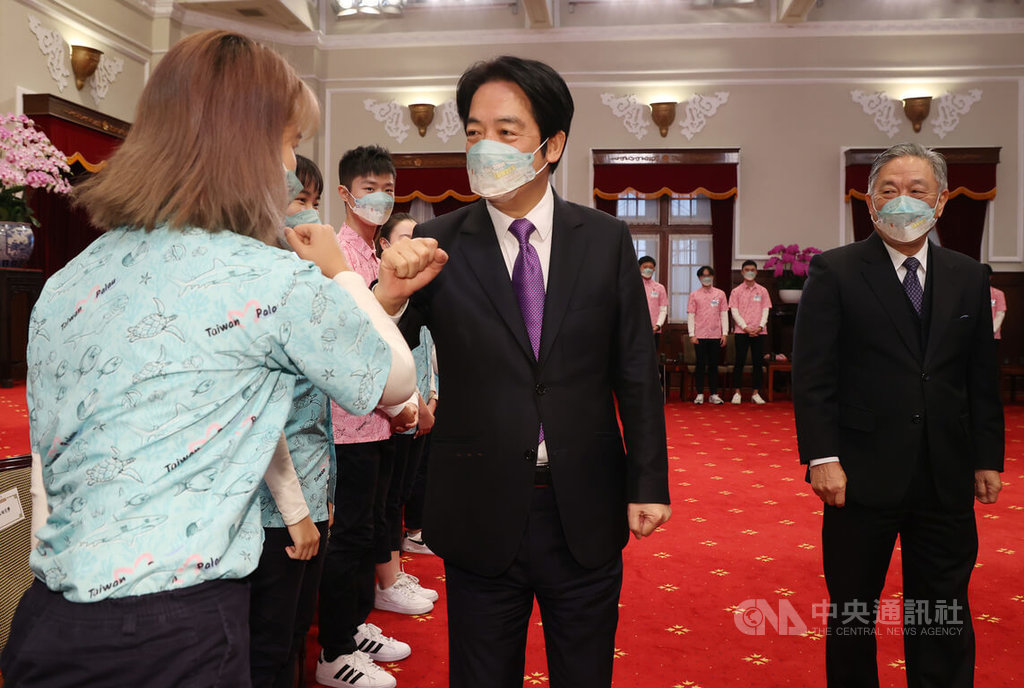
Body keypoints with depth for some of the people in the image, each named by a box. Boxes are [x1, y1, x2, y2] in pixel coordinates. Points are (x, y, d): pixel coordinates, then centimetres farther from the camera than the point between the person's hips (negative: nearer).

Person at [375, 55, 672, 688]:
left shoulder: (607, 239, -1)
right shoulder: (438, 245, -5)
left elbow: (636, 369, 2)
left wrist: (648, 485, -1)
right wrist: (388, 298, -30)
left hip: (586, 511, 1)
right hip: (482, 515, -1)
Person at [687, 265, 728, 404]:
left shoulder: (720, 294, 9)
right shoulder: (694, 295, 6)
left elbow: (724, 314, 8)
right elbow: (690, 315, 3)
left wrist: (724, 333, 1)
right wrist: (692, 334, -5)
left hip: (715, 335, 1)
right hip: (699, 335, -1)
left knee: (714, 365, 4)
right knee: (700, 364, 0)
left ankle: (714, 394, 10)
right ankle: (700, 394, 7)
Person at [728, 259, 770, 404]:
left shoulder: (762, 291, 10)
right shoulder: (736, 291, 6)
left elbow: (765, 311, 5)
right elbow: (734, 312, 0)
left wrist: (760, 326, -10)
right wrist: (746, 327, -11)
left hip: (759, 332, 1)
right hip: (741, 331, -1)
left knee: (757, 362, 2)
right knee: (739, 362, -2)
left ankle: (756, 393, 8)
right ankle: (737, 393, 4)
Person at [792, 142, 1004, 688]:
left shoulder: (968, 278, 9)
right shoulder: (834, 272, -4)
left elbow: (981, 378, 11)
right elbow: (812, 374, -9)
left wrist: (988, 459, 7)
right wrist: (822, 457, -16)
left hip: (946, 479, 3)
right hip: (863, 475, -3)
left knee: (944, 619, 12)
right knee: (851, 613, 11)